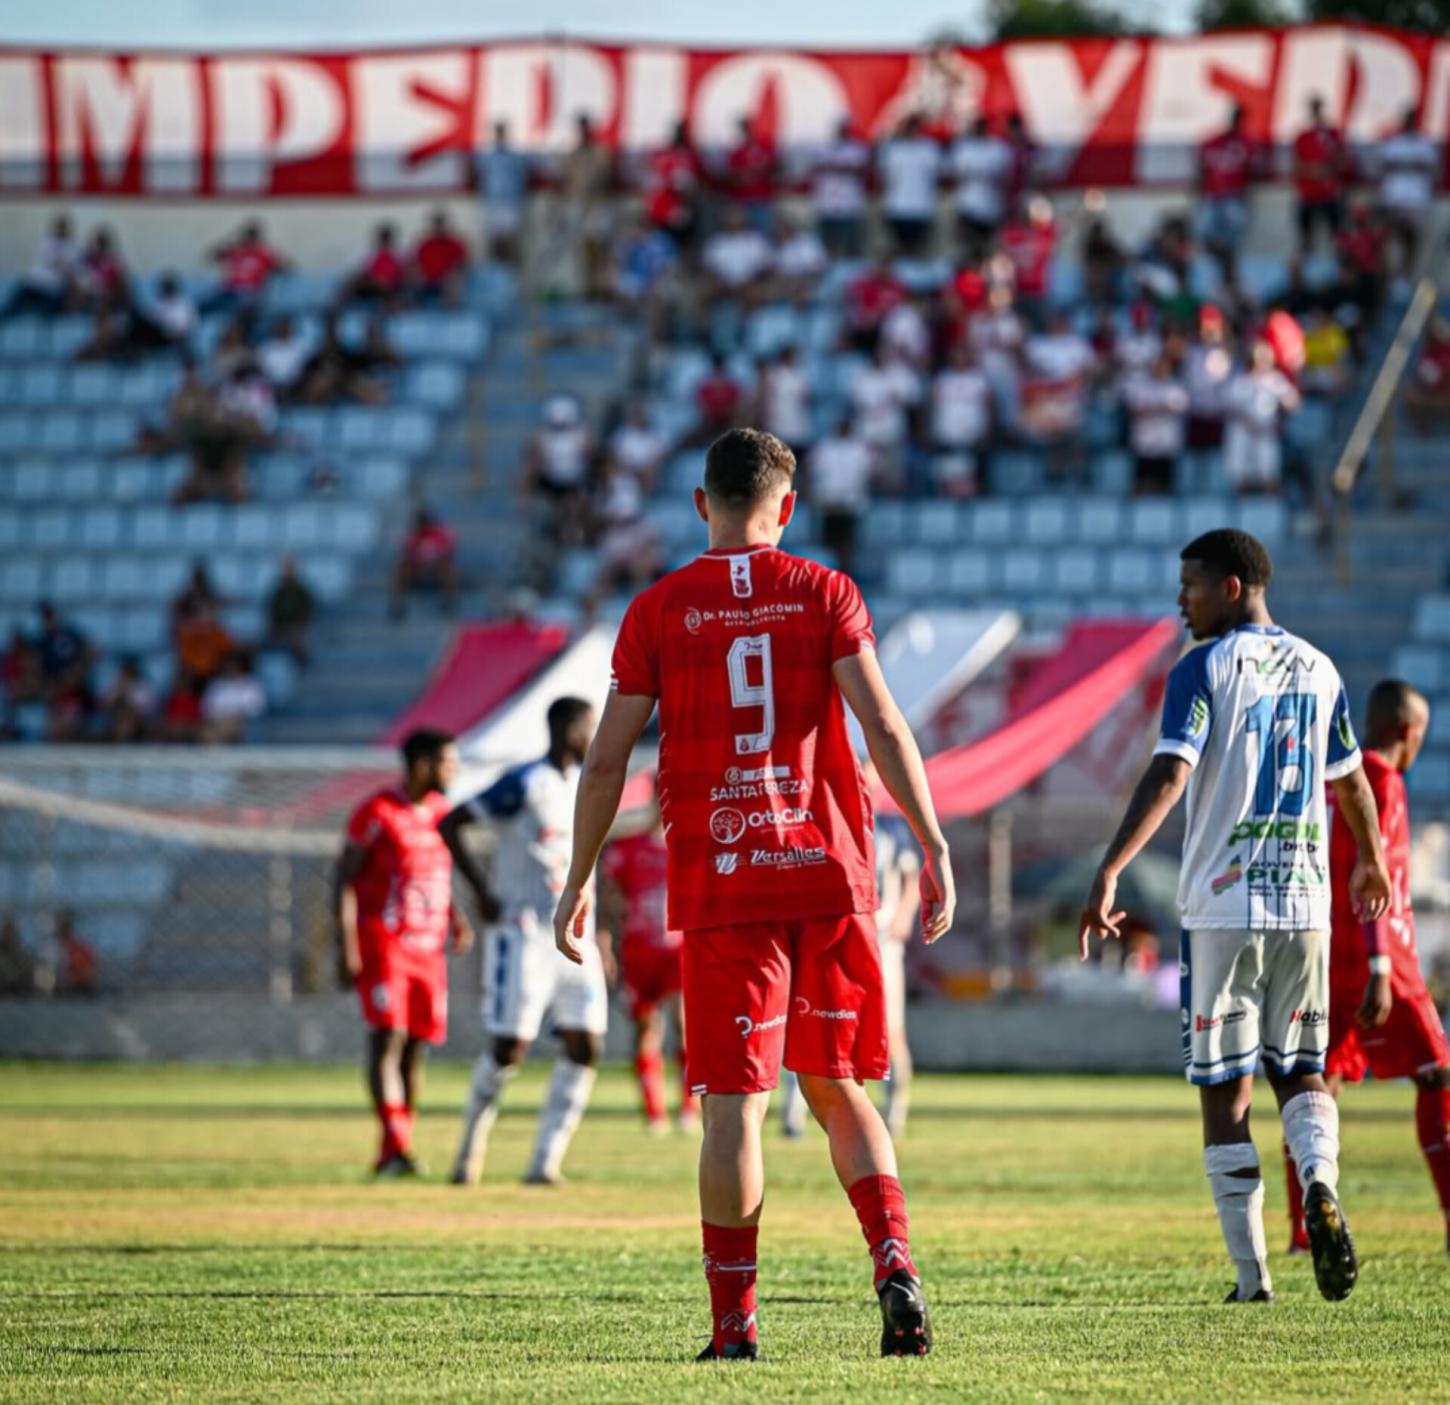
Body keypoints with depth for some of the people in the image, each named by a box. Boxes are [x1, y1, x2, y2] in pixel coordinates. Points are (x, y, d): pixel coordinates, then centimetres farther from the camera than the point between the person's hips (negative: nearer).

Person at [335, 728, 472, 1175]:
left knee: (416, 1046, 6)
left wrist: (456, 918, 6)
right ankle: (395, 1147, -22)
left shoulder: (442, 812, 13)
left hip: (430, 946, 7)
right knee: (388, 1040, -14)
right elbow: (344, 879, -7)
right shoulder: (377, 812, -8)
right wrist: (347, 946, -14)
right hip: (382, 944, -7)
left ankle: (392, 1153, 14)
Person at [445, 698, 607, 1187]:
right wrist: (483, 892, -15)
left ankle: (546, 1161, 3)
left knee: (585, 1046, -2)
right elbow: (450, 824, -12)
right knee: (509, 1048, -7)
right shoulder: (524, 784, -11)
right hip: (525, 936, -7)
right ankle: (469, 1151, 12)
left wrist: (596, 931, 17)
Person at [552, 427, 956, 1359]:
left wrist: (579, 882, 11)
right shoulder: (825, 593, 3)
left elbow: (608, 760, 3)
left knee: (734, 1105, 0)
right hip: (829, 873, 1)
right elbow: (883, 727, -7)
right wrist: (934, 846, -6)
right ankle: (896, 1266, -7)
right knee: (840, 1090, 13)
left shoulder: (657, 610, 3)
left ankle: (735, 1323, 0)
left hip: (719, 887, -1)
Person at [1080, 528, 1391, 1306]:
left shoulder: (1204, 667, -6)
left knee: (1224, 1091, 3)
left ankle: (1251, 1274, 1)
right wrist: (1370, 861, 39)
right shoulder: (1317, 669, 11)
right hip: (1305, 901, 5)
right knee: (1300, 1069, 15)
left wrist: (1109, 873, -25)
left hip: (1224, 905, -5)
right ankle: (1321, 1188, -15)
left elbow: (1168, 775, -19)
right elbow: (1352, 784, 21)